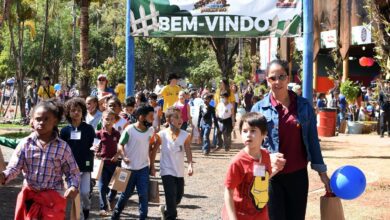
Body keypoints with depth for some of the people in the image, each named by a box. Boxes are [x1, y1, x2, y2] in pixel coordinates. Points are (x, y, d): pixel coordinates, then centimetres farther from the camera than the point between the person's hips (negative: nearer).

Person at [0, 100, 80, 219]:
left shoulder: (63, 147, -6)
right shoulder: (25, 144, -5)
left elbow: (73, 172, 0)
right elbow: (14, 167, -8)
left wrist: (73, 187, -20)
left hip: (53, 197, -1)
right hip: (29, 196, 2)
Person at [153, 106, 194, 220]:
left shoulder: (185, 135, -6)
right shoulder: (161, 135, -10)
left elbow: (188, 152, -14)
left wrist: (190, 166, -30)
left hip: (179, 172, 4)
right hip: (167, 171, -4)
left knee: (179, 196, 16)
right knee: (171, 197, -12)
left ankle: (166, 209, 45)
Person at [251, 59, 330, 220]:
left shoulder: (304, 106, 3)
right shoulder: (259, 108, -2)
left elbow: (312, 140, 7)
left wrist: (322, 172, 6)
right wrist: (268, 157, -19)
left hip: (298, 175, 2)